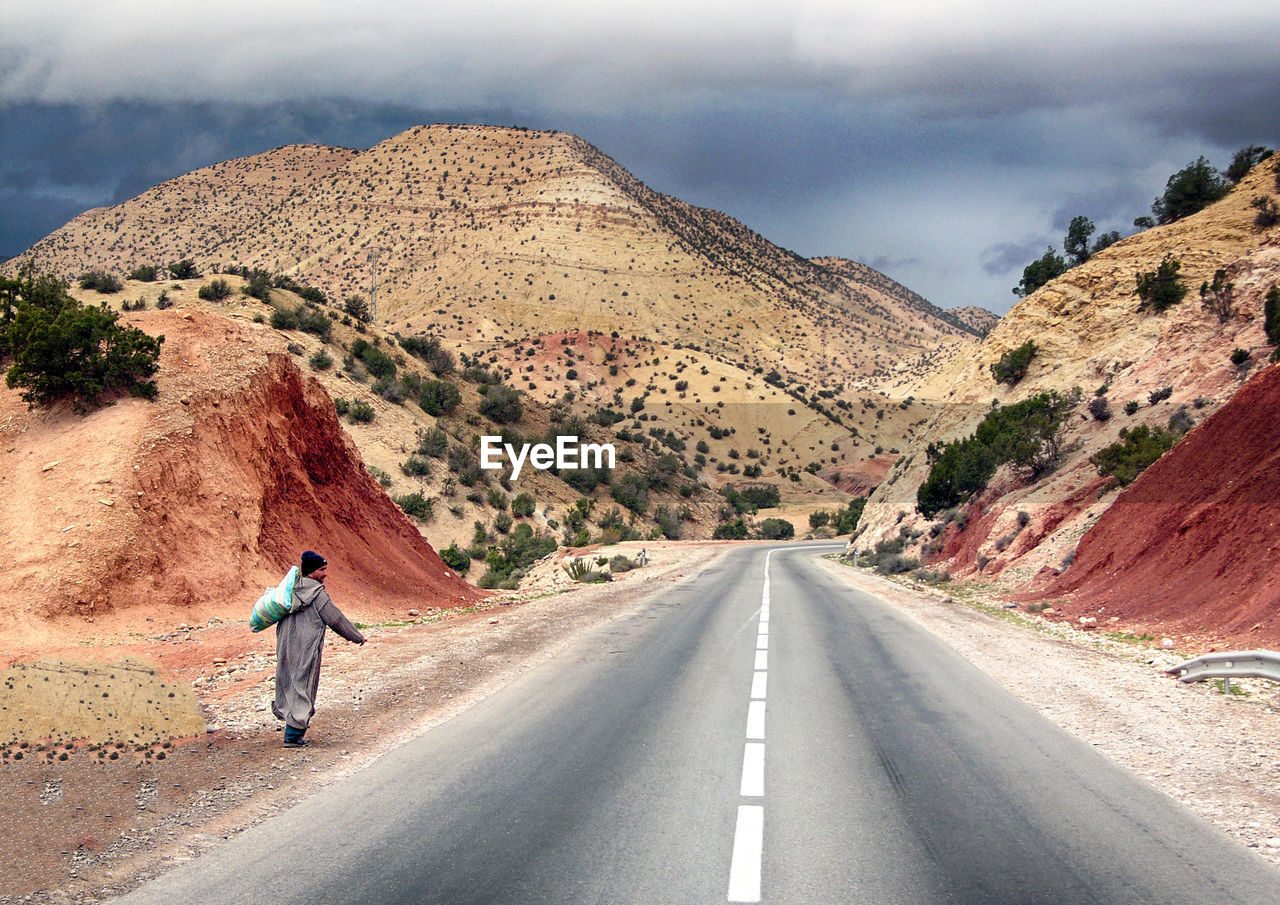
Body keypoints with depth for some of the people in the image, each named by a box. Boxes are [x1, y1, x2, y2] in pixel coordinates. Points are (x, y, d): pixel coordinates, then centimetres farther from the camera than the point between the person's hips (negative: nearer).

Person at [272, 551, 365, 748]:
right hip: (305, 648, -8)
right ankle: (293, 736, -1)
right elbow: (335, 619, -10)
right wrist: (357, 636, 2)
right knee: (303, 686, -1)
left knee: (290, 685, 14)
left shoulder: (292, 589, 10)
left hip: (285, 645, 8)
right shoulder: (317, 593, -12)